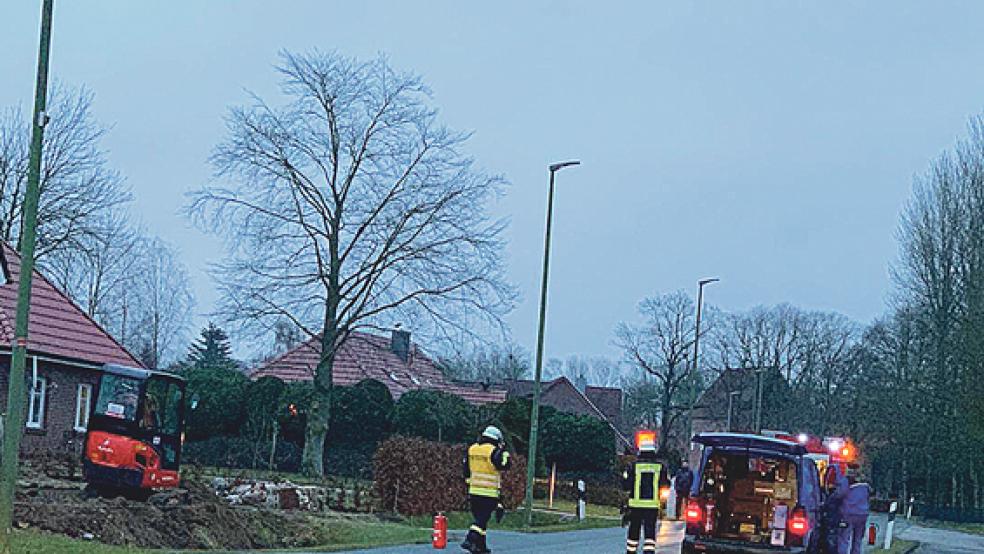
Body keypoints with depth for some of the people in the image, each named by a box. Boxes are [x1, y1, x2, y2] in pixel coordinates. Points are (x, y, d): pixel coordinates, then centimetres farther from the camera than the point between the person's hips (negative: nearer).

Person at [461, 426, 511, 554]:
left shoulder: (471, 449, 10)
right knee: (482, 518, -5)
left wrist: (469, 482, 24)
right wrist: (504, 450, -1)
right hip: (489, 492, -6)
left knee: (479, 517, 14)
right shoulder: (494, 451, -10)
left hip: (474, 490, 6)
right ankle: (470, 540, -20)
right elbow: (504, 465, -10)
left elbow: (466, 470, 15)